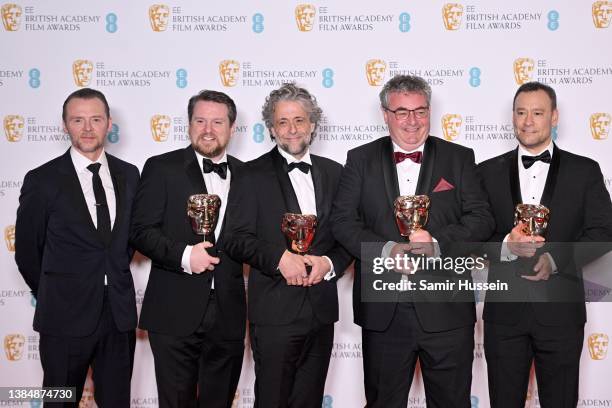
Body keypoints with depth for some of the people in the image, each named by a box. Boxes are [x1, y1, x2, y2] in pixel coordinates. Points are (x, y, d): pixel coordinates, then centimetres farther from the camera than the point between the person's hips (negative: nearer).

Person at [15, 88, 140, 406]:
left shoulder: (128, 175, 5)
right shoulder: (42, 181, -7)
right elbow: (27, 251, 1)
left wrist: (116, 280, 12)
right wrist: (52, 297, 8)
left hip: (120, 313, 3)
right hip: (66, 318, -3)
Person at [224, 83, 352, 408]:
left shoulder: (333, 173, 10)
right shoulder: (254, 174, -2)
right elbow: (236, 238, -8)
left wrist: (329, 263, -8)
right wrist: (279, 258, -21)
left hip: (322, 310, 4)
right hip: (275, 311, -4)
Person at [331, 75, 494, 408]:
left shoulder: (459, 158, 6)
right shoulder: (360, 160, 6)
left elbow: (481, 218, -1)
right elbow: (343, 221, 0)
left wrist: (438, 243, -18)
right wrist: (386, 250, -16)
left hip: (446, 309, 0)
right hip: (383, 313, 1)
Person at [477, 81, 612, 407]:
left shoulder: (584, 171, 5)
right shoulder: (488, 172, 7)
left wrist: (555, 259, -16)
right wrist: (506, 246, -19)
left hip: (560, 309, -1)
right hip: (504, 308, 1)